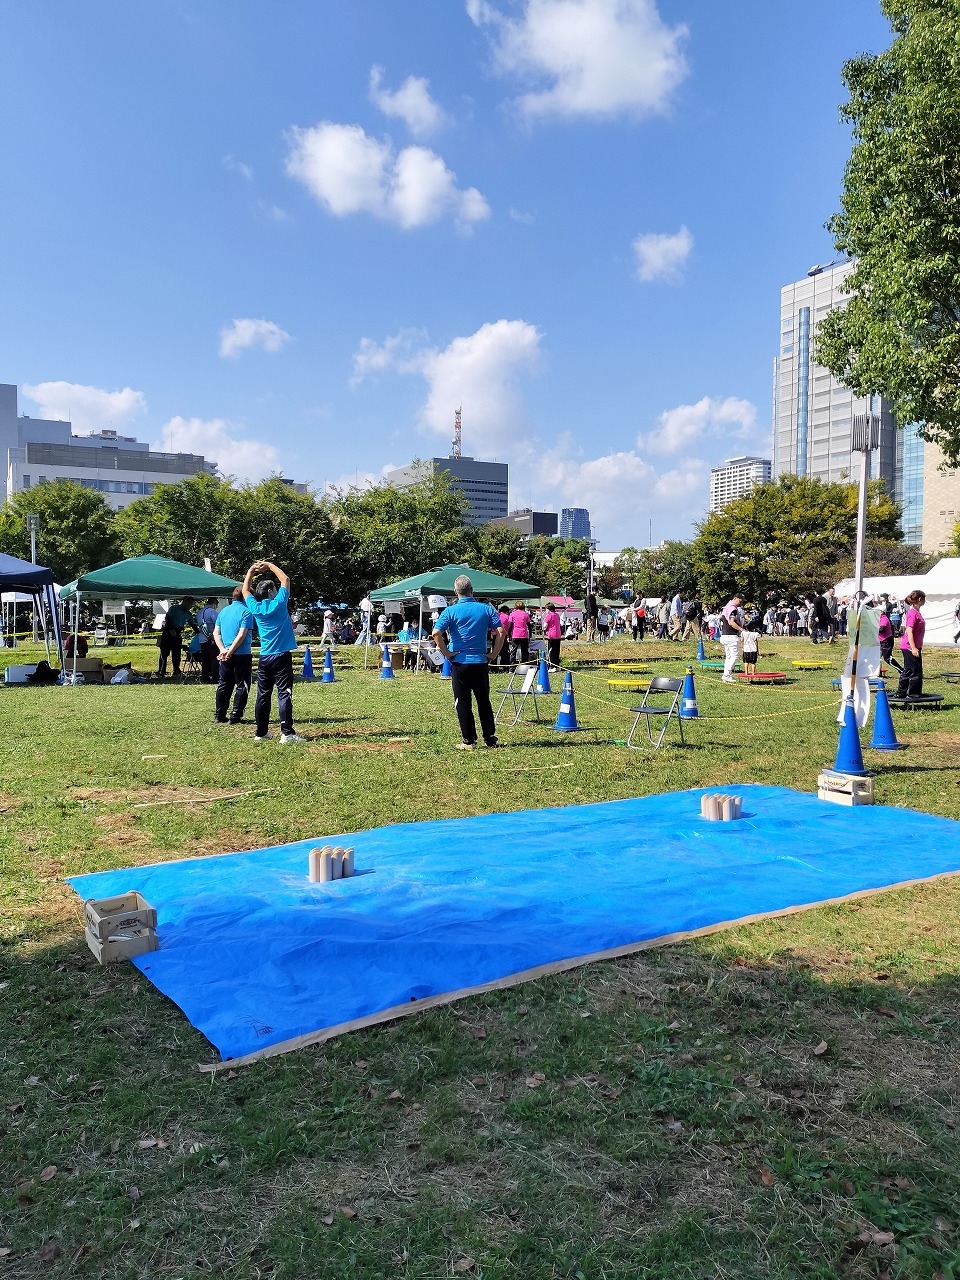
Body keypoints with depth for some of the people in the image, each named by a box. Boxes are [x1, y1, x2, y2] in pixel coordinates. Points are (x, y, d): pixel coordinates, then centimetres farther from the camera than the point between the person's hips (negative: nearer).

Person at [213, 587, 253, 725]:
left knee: (224, 685, 14)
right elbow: (241, 636, -18)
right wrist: (230, 652, -14)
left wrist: (223, 650, -5)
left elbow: (216, 633, 5)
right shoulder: (246, 612, -11)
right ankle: (235, 717, 2)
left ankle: (219, 716, 17)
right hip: (242, 655, -6)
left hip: (224, 655, 6)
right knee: (242, 686, 3)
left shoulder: (223, 611, 10)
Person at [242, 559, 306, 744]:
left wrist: (251, 572, 26)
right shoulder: (278, 604, -7)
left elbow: (245, 591, 23)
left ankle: (261, 732, 16)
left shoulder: (255, 608, 3)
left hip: (264, 658, 5)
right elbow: (285, 579, 5)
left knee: (263, 695, 11)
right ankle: (287, 733, -12)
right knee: (284, 694, -7)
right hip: (282, 656, -5)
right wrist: (270, 565, 13)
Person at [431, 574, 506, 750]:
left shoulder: (450, 610, -6)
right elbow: (501, 632, -5)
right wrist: (494, 654, 2)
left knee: (463, 703, 5)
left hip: (459, 663, -2)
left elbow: (436, 633, -17)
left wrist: (447, 653, -7)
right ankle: (490, 738, 18)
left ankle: (468, 741, 7)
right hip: (481, 663, 2)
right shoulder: (486, 609, 1)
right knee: (484, 702, 14)